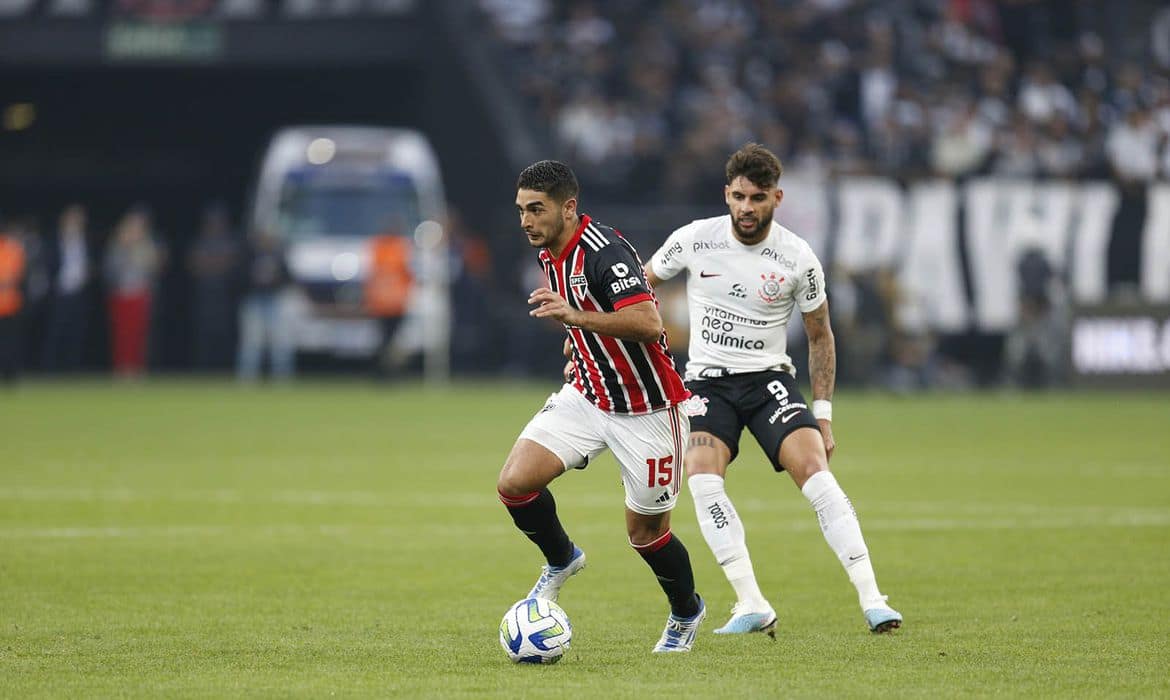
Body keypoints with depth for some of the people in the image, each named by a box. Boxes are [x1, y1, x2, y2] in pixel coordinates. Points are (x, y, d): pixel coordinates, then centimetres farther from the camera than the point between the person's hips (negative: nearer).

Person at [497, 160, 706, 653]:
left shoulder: (603, 252, -24)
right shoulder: (550, 255, 4)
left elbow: (648, 322, -36)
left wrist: (575, 317, -43)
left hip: (645, 410, -7)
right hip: (587, 396, 7)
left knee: (645, 531, 5)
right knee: (514, 482, -12)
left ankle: (687, 612, 33)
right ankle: (561, 561, 16)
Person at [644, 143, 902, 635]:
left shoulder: (798, 259, -6)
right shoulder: (694, 240, -5)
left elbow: (820, 336, 7)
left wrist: (823, 415, 4)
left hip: (770, 378, -1)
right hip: (708, 379, 1)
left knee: (812, 468, -24)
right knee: (702, 474, -26)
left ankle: (871, 599, -22)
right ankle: (752, 606, -22)